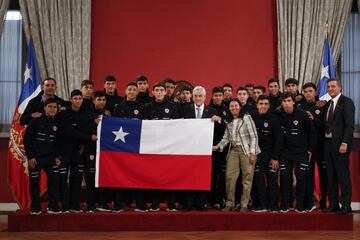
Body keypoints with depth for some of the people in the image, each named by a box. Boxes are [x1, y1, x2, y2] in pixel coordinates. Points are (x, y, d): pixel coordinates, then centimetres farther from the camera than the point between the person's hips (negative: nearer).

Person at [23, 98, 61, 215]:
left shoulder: (57, 124, 6)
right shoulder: (35, 121, -7)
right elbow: (26, 139, -8)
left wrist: (57, 156, 3)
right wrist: (30, 157, -12)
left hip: (50, 157, 4)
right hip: (35, 157, -4)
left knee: (54, 181, -1)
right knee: (34, 183, 3)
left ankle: (53, 207, 8)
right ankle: (35, 208, 14)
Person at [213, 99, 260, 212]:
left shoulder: (246, 118, 0)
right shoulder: (229, 122, 16)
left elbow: (253, 136, -5)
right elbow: (226, 138, 12)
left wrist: (252, 153, -12)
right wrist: (218, 146, -7)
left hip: (247, 151, -4)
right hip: (233, 150, 4)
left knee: (247, 178, -2)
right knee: (230, 177, -4)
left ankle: (244, 205, 5)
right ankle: (230, 203, 6)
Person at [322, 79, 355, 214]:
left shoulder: (346, 102, -5)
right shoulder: (327, 104, 18)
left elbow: (349, 125, -12)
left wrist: (344, 143, -19)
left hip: (340, 144, -7)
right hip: (328, 143, 7)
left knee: (343, 176, -3)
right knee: (330, 177, 8)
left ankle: (346, 206, 3)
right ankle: (333, 205, 15)